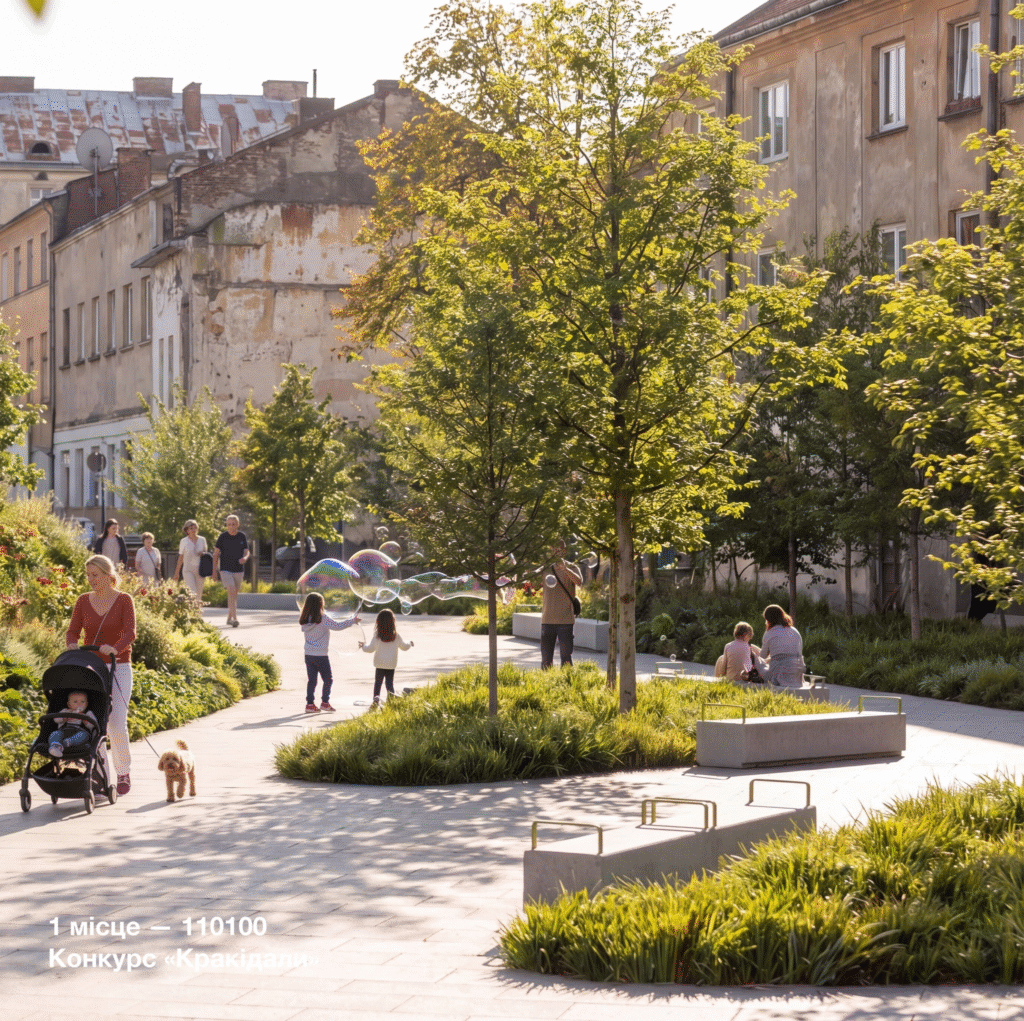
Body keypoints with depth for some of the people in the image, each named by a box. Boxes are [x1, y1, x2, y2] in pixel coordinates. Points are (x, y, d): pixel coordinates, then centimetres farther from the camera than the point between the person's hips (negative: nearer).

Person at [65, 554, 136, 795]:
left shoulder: (124, 601, -4)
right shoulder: (83, 602, 6)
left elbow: (130, 634, -13)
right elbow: (73, 631, 1)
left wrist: (114, 649, -33)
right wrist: (72, 645, -23)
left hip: (118, 668, -3)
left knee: (116, 724, -10)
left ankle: (124, 773, 9)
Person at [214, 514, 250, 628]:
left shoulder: (242, 536, 3)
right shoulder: (223, 536, -4)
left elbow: (247, 552, 2)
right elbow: (216, 554, 1)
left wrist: (245, 558, -23)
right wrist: (214, 571, -1)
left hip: (239, 570, 3)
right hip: (226, 570, -3)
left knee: (234, 594, 13)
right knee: (231, 592, -18)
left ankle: (229, 618, 30)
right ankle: (235, 618, -27)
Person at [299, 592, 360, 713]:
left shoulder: (304, 620, -1)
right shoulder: (322, 619, -16)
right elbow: (337, 626, -15)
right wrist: (353, 621, -3)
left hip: (308, 654, 5)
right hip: (321, 655, -5)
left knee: (311, 680, 10)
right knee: (327, 679, 9)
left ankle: (310, 703, 8)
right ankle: (325, 702, 7)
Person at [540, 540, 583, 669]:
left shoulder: (571, 568, 0)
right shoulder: (545, 569, 11)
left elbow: (579, 581, -20)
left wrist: (565, 568, -37)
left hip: (566, 620, -3)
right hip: (547, 619, 3)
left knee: (566, 657, -4)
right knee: (546, 658, 5)